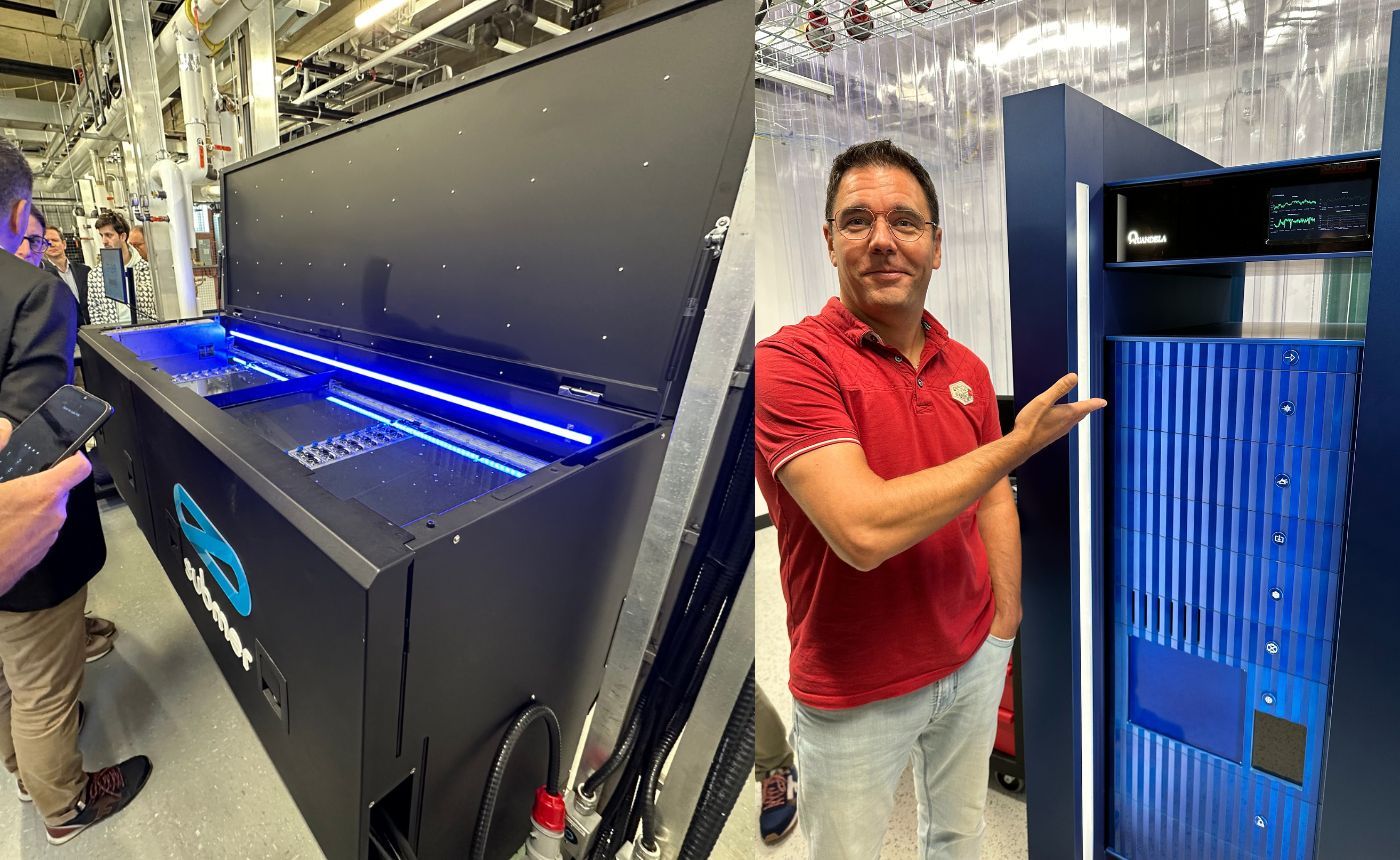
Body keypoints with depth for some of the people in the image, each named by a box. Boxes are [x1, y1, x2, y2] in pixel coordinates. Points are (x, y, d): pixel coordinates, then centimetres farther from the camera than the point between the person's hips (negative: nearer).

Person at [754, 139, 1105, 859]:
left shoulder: (967, 368, 1)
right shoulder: (792, 360, -21)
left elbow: (993, 500, 11)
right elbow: (864, 531, -31)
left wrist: (1004, 623, 6)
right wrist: (1020, 442, -22)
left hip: (973, 663, 6)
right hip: (855, 692, -5)